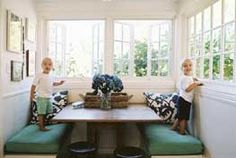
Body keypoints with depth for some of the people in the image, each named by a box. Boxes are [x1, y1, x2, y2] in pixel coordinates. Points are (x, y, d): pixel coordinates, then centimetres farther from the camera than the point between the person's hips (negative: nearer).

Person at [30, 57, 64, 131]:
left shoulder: (50, 77, 11)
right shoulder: (39, 75, -11)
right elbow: (34, 85, -11)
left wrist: (59, 83, 17)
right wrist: (32, 95, -16)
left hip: (48, 97, 8)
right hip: (41, 97, -8)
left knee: (46, 112, 15)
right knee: (41, 113, -4)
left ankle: (42, 125, 29)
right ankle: (41, 126, 7)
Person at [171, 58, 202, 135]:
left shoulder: (190, 77, 14)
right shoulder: (184, 78, -17)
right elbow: (187, 89, -24)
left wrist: (194, 81, 12)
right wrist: (196, 84, -19)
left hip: (185, 100, 10)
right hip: (184, 100, -10)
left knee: (180, 116, 20)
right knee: (184, 117, 0)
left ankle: (174, 127, 31)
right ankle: (182, 131, 10)